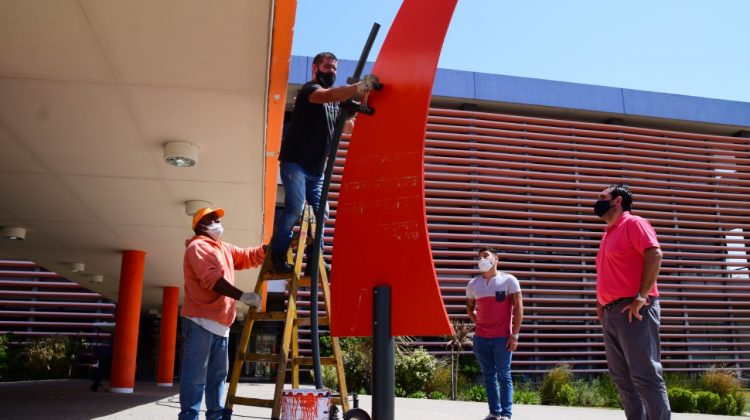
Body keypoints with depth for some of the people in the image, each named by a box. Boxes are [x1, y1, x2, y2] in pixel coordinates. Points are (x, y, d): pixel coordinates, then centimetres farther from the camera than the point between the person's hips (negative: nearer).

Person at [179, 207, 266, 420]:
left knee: (218, 374, 12)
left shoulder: (225, 249, 22)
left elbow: (250, 257, 22)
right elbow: (212, 279, -19)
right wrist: (242, 296, -22)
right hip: (200, 320, -9)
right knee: (195, 375, -8)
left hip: (220, 322, 9)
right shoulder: (197, 247, -7)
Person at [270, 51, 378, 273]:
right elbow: (329, 95, -31)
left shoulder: (334, 103, 17)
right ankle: (277, 253, -1)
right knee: (295, 208, -17)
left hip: (317, 169, 8)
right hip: (295, 163, -8)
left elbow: (347, 126, 18)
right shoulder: (310, 89, -8)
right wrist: (360, 86, -45)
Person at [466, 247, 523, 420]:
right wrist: (480, 323, 7)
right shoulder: (473, 284, 7)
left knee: (504, 376, 1)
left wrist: (514, 334, -9)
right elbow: (470, 308, 21)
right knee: (488, 376, 9)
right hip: (481, 338, 4)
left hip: (502, 337, -4)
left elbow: (518, 308, -4)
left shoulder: (509, 280, -3)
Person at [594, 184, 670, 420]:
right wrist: (601, 304, 15)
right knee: (622, 377, 8)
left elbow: (654, 254, -16)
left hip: (633, 310, -9)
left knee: (645, 374, -9)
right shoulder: (608, 234, 23)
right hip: (611, 313, 9)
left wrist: (642, 296, -22)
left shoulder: (633, 223, -3)